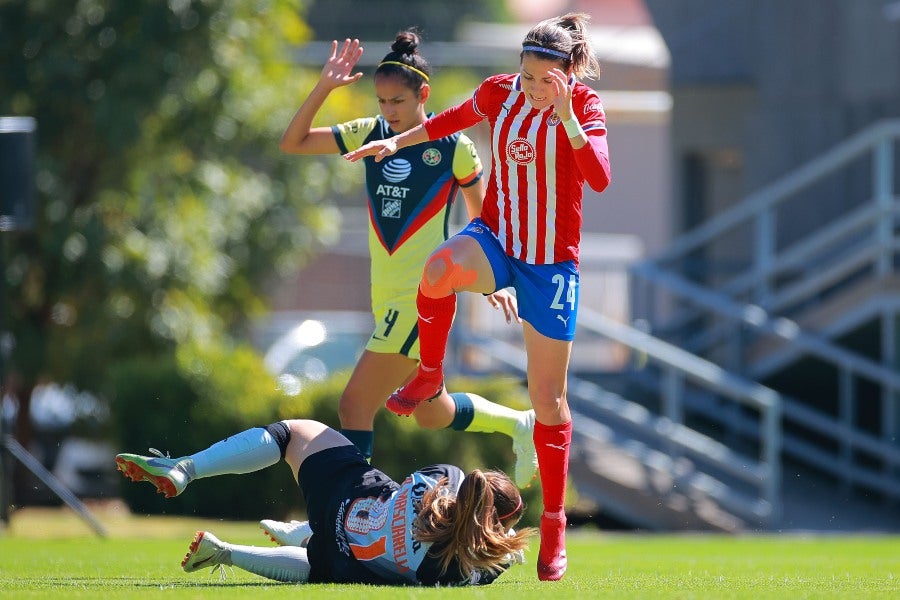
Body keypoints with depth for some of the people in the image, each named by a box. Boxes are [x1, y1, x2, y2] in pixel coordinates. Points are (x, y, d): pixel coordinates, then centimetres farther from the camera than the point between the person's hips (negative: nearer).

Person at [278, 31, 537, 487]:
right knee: (432, 413, 20)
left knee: (356, 405, -14)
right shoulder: (371, 134, 5)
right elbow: (292, 143, 2)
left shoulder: (453, 147, -7)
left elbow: (481, 216, 6)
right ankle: (520, 425, 42)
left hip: (426, 294, -7)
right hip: (388, 296, 7)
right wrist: (325, 87, -8)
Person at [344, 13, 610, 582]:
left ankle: (554, 523, 16)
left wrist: (566, 115, -37)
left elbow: (599, 178, -28)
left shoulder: (585, 107, -12)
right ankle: (429, 375, -11)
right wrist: (397, 141, 18)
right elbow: (457, 118, 20)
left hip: (552, 262, -2)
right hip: (496, 237, 2)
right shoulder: (501, 93, -4)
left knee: (549, 398, 2)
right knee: (441, 268, -36)